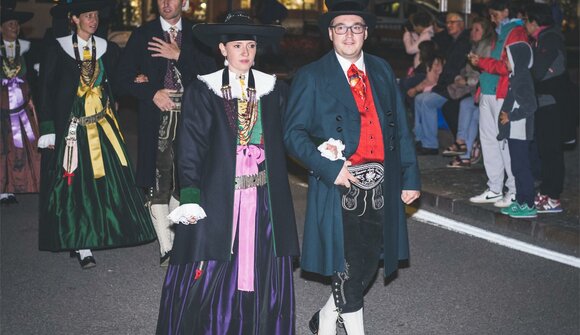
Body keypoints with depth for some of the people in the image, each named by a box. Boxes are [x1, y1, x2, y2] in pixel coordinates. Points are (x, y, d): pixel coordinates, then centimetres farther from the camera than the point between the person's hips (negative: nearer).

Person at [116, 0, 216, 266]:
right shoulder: (142, 35, 7)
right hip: (157, 118, -1)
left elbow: (211, 71, -1)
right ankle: (166, 248, -2)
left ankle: (175, 239, 22)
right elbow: (123, 77, 4)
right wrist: (151, 92, -10)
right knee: (158, 182, -6)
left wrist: (180, 55, -10)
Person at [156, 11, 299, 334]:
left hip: (264, 199, 3)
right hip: (219, 197, -2)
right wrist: (190, 198, -14)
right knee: (211, 277, 2)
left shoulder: (274, 90, 9)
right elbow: (191, 149, -6)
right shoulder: (202, 91, 0)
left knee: (262, 275, 6)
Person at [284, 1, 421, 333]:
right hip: (340, 185, -5)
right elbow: (293, 132, -7)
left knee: (369, 260, 13)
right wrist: (329, 168, -18)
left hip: (380, 185, 5)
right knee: (349, 267, 1)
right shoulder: (312, 77, -3)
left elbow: (401, 128, 12)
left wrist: (411, 177, 6)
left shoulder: (382, 70, 11)